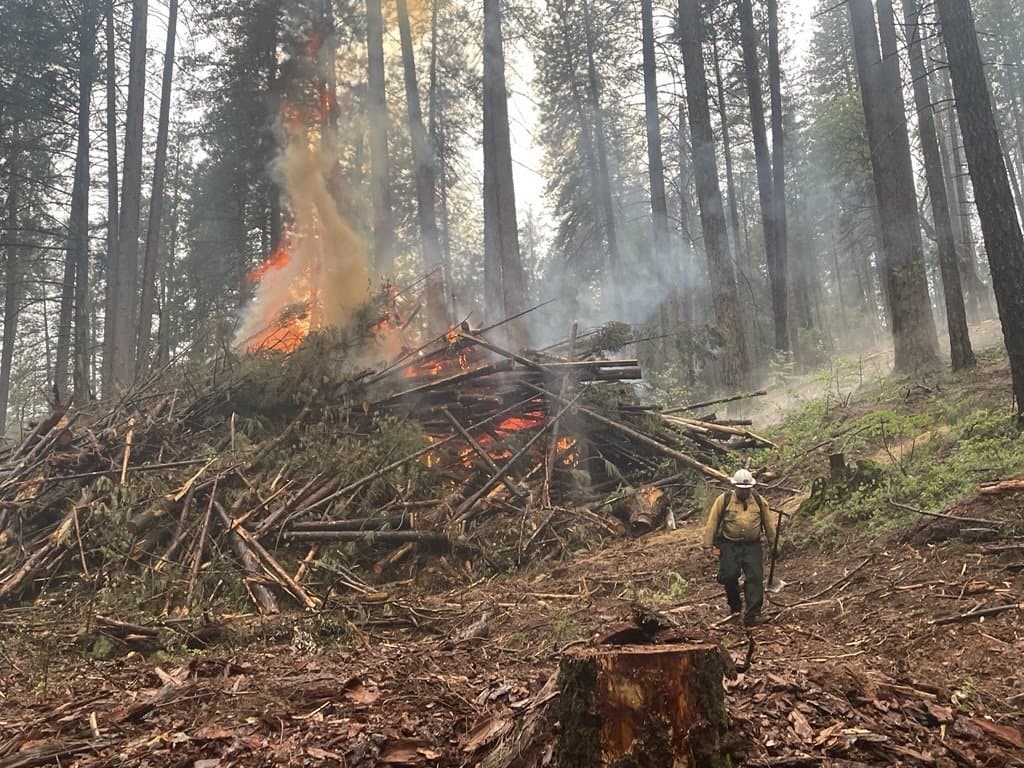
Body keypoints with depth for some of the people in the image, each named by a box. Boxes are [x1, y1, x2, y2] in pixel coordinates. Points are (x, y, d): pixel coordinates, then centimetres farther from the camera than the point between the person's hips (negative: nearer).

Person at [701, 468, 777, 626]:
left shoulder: (759, 501, 3)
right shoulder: (724, 500, -5)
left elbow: (768, 523, 15)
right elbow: (712, 523, -3)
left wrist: (772, 542, 19)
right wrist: (708, 545, -5)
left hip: (752, 546, 1)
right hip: (730, 546, -1)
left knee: (755, 578, -7)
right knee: (729, 576, -4)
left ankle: (753, 614, -5)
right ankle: (735, 606, 23)